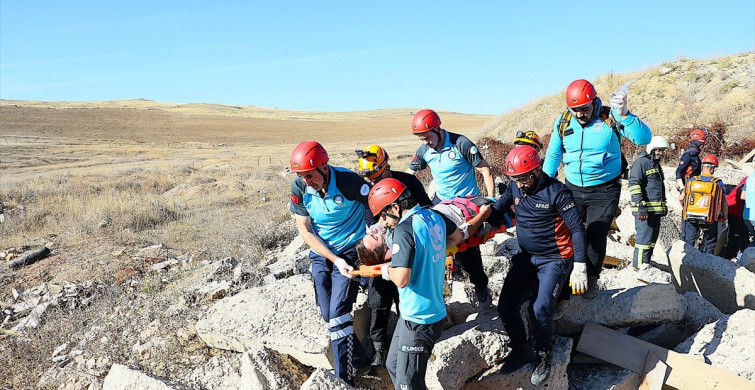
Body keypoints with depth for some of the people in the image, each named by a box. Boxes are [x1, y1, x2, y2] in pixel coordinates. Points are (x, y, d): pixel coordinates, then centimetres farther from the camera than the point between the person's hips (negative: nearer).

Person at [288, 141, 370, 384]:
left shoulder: (348, 182, -27)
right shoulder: (299, 188, -16)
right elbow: (305, 231, -10)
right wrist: (335, 259, -17)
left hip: (350, 250, -4)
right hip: (321, 254, 5)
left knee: (338, 314, -10)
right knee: (328, 315, 10)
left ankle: (344, 376, 6)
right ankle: (357, 358, 34)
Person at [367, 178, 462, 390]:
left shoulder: (404, 230, -22)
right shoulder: (434, 216, 3)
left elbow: (401, 279, -28)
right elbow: (457, 236, 22)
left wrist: (388, 269, -7)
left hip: (418, 319, -9)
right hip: (436, 311, 9)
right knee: (393, 366, 22)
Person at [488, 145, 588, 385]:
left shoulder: (556, 192, -18)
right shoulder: (515, 187, -3)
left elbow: (577, 228, -16)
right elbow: (497, 211, 4)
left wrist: (579, 267, -19)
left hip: (555, 260, -5)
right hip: (527, 257, 6)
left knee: (540, 309, -22)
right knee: (505, 307, -5)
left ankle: (544, 356, 5)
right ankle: (521, 350, 20)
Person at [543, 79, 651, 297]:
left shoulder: (610, 119, -13)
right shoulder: (563, 122, -3)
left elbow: (644, 138, -25)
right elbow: (553, 155, 8)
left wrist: (624, 115, -38)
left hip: (604, 191, -3)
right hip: (573, 189, 3)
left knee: (596, 237, -2)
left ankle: (591, 279, 19)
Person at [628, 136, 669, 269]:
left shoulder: (656, 164, 22)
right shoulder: (641, 162, -8)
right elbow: (633, 184, -16)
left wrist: (663, 204, 30)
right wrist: (640, 204, -22)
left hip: (656, 208, 10)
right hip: (645, 208, -10)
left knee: (653, 238, 12)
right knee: (644, 237, -11)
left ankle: (646, 264, 19)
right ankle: (639, 267, -8)